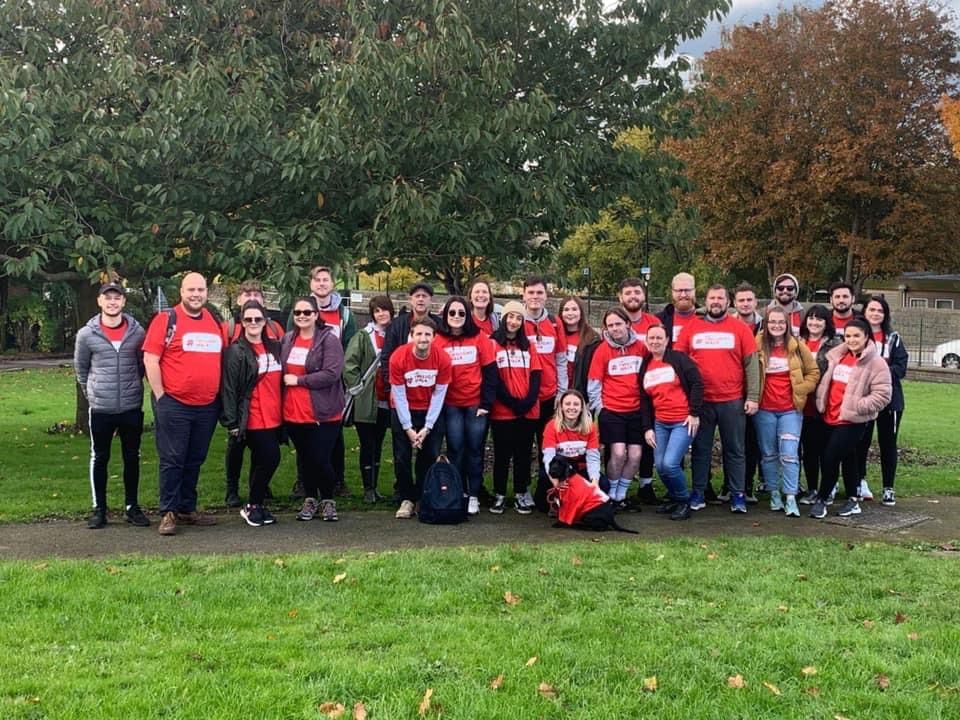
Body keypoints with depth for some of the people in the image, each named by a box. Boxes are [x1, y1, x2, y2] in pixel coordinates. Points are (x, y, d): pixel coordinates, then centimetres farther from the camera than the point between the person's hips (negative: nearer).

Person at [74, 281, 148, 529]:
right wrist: (92, 391, 13)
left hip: (132, 407, 1)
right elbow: (80, 368, 10)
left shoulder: (137, 332, -2)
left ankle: (132, 507, 20)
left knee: (132, 458, 9)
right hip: (100, 408, -1)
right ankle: (99, 509, 16)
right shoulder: (86, 334, -4)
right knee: (99, 458, 7)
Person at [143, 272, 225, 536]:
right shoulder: (166, 319, -6)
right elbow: (150, 360, -9)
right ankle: (168, 513, 6)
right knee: (172, 460, -1)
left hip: (208, 406, 5)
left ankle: (187, 509, 23)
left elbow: (224, 359, 18)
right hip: (173, 405, -5)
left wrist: (221, 395, 12)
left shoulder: (216, 321, 11)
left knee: (195, 461, 13)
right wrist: (160, 396, -11)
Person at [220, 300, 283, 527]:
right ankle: (253, 506, 7)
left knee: (263, 462, 12)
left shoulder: (275, 347, 11)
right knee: (270, 458, -9)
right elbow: (229, 389, -10)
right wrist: (231, 422, -13)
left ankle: (256, 504, 25)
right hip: (252, 419, -6)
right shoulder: (236, 352, -8)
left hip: (274, 418, 6)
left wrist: (283, 411, 13)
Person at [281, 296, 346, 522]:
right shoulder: (287, 340, 9)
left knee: (321, 459, -3)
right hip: (293, 413, 5)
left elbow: (331, 374, -19)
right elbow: (281, 371, 19)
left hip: (323, 414, -5)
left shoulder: (329, 339, -9)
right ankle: (310, 500, 29)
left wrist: (298, 380, -15)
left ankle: (328, 501, 18)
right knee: (304, 458, 14)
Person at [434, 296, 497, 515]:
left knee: (475, 449, 5)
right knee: (455, 449, 4)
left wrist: (486, 403, -6)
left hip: (476, 404, 0)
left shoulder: (480, 338, -1)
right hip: (451, 405, 1)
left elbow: (490, 371, -1)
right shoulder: (438, 341, 1)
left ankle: (474, 496, 14)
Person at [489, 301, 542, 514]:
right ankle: (499, 495, 11)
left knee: (523, 453, 7)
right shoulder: (493, 344, 2)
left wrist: (528, 401, -9)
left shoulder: (529, 345, 14)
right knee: (502, 454, 2)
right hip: (502, 411, -3)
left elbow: (535, 376, 7)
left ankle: (521, 494, 15)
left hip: (528, 410, 3)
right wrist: (511, 402, -12)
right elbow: (493, 379, -5)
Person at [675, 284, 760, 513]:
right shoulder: (691, 327, 6)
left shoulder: (740, 329, 2)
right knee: (700, 449, 9)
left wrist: (752, 397, -5)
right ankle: (698, 494, 16)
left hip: (733, 401, -1)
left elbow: (751, 364, 1)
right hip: (699, 400, 1)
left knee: (734, 449, 6)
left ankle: (737, 495, 13)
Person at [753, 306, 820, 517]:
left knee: (789, 454, -8)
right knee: (769, 454, 9)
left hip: (791, 409, -1)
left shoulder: (797, 347, 2)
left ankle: (791, 498, -6)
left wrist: (800, 390, -3)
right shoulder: (757, 346, -1)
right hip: (764, 410, 1)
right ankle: (774, 494, 20)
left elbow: (813, 372, 9)